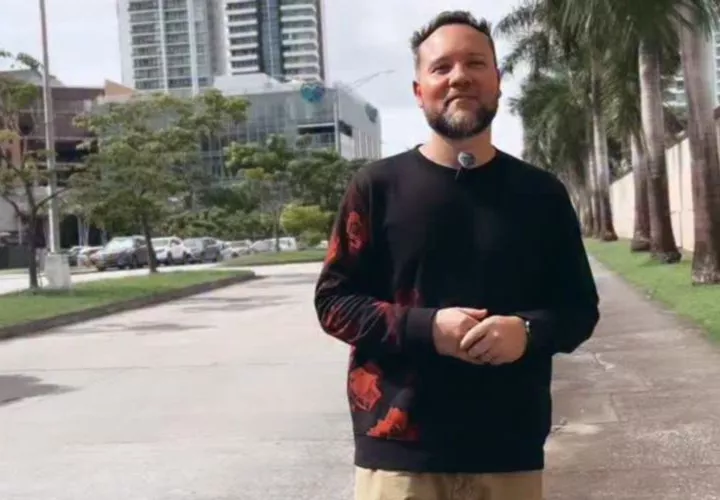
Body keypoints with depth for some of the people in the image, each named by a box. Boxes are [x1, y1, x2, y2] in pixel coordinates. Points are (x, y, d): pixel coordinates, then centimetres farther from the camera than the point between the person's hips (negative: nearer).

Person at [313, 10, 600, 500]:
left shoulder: (542, 193, 6)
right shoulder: (378, 186, 0)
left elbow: (579, 306, 9)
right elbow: (333, 300, 0)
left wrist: (528, 331, -13)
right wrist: (425, 328, -16)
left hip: (511, 452, 2)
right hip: (399, 449, -2)